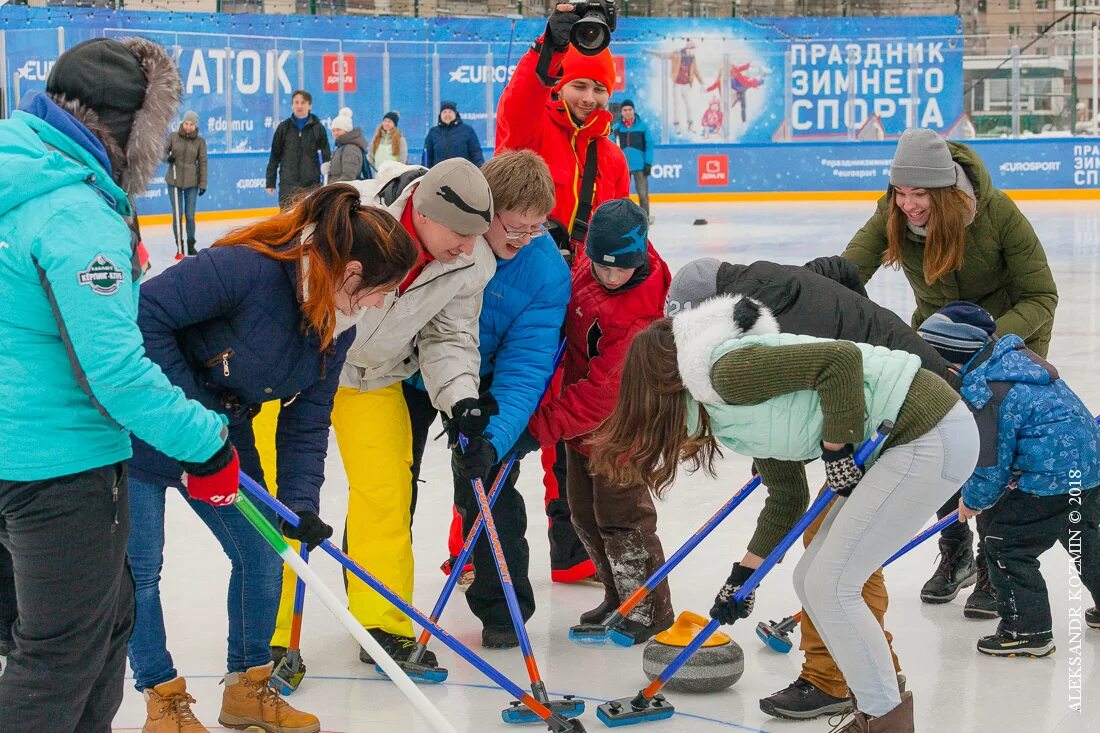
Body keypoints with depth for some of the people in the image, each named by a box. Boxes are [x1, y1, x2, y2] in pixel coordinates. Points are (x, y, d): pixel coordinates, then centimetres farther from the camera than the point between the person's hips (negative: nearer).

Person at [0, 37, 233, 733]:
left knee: (109, 616, 24)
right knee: (62, 655, 4)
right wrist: (206, 444, -19)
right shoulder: (78, 214, -22)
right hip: (63, 463, -9)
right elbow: (114, 366, -27)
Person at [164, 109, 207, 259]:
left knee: (190, 215, 2)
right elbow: (164, 151, 7)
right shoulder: (173, 136, -1)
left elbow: (202, 163, 0)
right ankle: (179, 246, 11)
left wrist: (203, 184, -3)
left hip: (191, 182, 0)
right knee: (177, 214, 0)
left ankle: (191, 245, 19)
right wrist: (167, 158, -17)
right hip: (174, 180, 0)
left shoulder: (200, 141, -2)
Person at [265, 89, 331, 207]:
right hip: (288, 183, 0)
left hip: (311, 184, 0)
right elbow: (274, 156, 7)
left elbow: (326, 156, 5)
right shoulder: (284, 127, 4)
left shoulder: (318, 128, 2)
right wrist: (270, 182, 3)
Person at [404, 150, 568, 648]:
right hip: (406, 371, 1)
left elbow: (524, 368, -28)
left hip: (480, 379, -1)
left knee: (486, 481, -7)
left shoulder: (546, 271, -27)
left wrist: (494, 438, -42)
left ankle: (503, 608, 13)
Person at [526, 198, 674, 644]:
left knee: (619, 515, -1)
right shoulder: (586, 262, -11)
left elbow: (604, 393, -33)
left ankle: (649, 610, 15)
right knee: (584, 513, 16)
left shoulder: (639, 315, -33)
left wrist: (539, 428, -32)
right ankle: (618, 597, 32)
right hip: (581, 421, 8)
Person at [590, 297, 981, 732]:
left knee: (829, 585, -5)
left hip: (930, 434, -10)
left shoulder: (729, 369, -13)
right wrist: (743, 575, 25)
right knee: (813, 581, 12)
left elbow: (841, 358, -23)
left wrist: (836, 448, -12)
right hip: (898, 440, 10)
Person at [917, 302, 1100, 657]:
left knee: (1005, 545, -1)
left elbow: (992, 465, -14)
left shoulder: (984, 394, -21)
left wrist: (972, 501, 4)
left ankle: (1028, 630, 4)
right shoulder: (1013, 357, 8)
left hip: (1053, 479, -10)